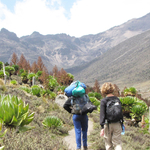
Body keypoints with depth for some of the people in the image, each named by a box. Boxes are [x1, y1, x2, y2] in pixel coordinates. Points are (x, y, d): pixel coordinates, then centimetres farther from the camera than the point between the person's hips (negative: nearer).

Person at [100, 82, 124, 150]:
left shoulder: (103, 101, -10)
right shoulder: (117, 99, 1)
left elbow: (102, 115, -13)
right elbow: (121, 112, 7)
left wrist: (102, 127, -11)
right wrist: (121, 123, 18)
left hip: (108, 125, -2)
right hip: (117, 124, 3)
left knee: (108, 143, 14)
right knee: (117, 143, 9)